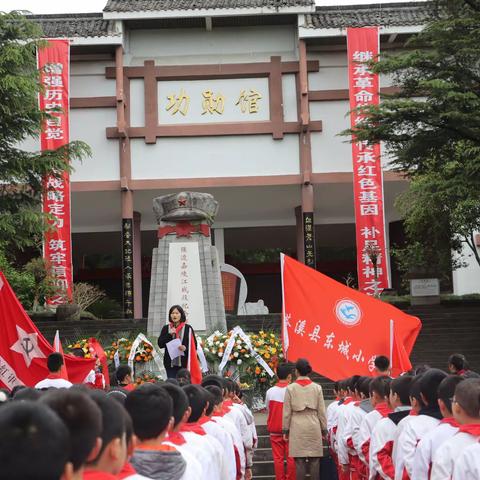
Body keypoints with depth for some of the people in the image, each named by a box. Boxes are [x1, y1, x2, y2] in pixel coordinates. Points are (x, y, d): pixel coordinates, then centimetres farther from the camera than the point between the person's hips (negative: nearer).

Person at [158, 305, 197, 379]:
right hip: (170, 363, 2)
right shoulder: (166, 328, 12)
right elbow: (160, 344, 4)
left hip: (184, 363, -2)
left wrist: (186, 348, -16)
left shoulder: (188, 328, 4)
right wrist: (169, 334, -8)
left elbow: (194, 345, 3)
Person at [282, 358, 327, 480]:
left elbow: (287, 412, 0)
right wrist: (324, 429, 12)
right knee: (315, 461, 4)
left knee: (300, 461, 1)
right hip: (314, 427, 1)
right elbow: (321, 411, 4)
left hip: (297, 428, -1)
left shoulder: (290, 388, -2)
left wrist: (286, 430, 8)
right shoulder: (317, 388, 1)